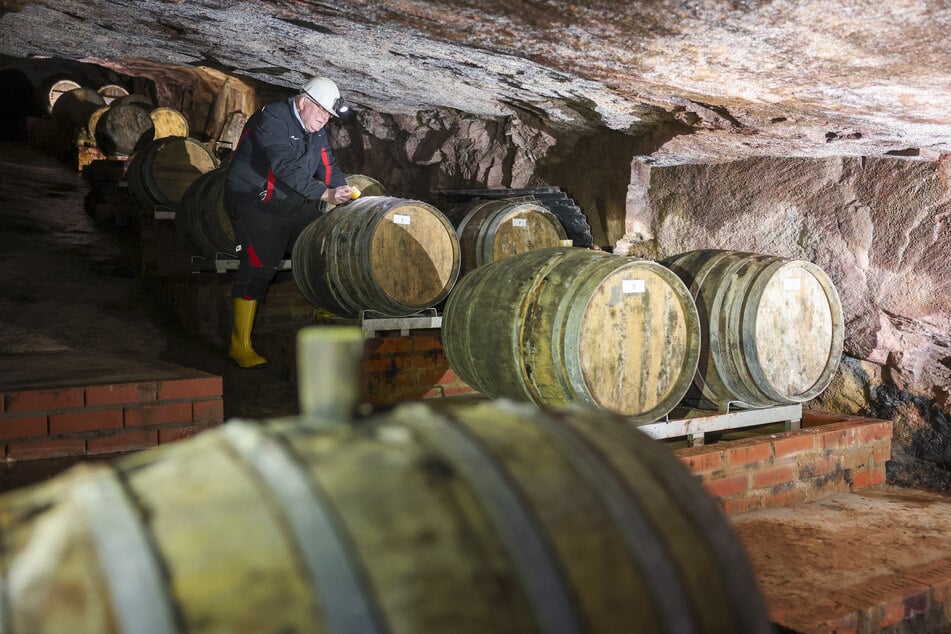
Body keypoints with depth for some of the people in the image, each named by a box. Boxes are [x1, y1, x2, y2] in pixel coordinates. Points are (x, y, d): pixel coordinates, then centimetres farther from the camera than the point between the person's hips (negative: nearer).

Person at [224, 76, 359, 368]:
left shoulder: (316, 131, 11)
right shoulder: (272, 119, -17)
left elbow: (328, 168, 5)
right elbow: (287, 167, -29)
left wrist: (346, 196, -14)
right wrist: (325, 194, -35)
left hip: (298, 206, 8)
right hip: (256, 204, -8)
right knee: (257, 268, -11)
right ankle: (240, 345, -4)